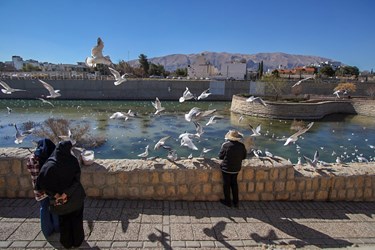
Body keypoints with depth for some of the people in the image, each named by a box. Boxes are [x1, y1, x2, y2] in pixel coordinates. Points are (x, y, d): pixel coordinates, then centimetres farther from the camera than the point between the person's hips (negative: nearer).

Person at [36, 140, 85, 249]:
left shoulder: (50, 163, -16)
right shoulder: (73, 160, -18)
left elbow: (41, 182, -24)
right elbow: (77, 179, -24)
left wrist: (55, 194, -20)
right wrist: (66, 193, -23)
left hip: (59, 196, 1)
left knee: (64, 220, 22)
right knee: (76, 219, 21)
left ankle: (67, 242, 37)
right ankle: (77, 241, 34)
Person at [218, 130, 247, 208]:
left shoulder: (225, 145, -21)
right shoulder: (241, 146, -11)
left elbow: (220, 156, -12)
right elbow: (244, 156, 1)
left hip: (226, 168, -4)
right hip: (236, 168, 4)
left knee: (226, 184, 13)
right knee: (234, 184, 21)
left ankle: (228, 202, 26)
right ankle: (236, 202, 30)